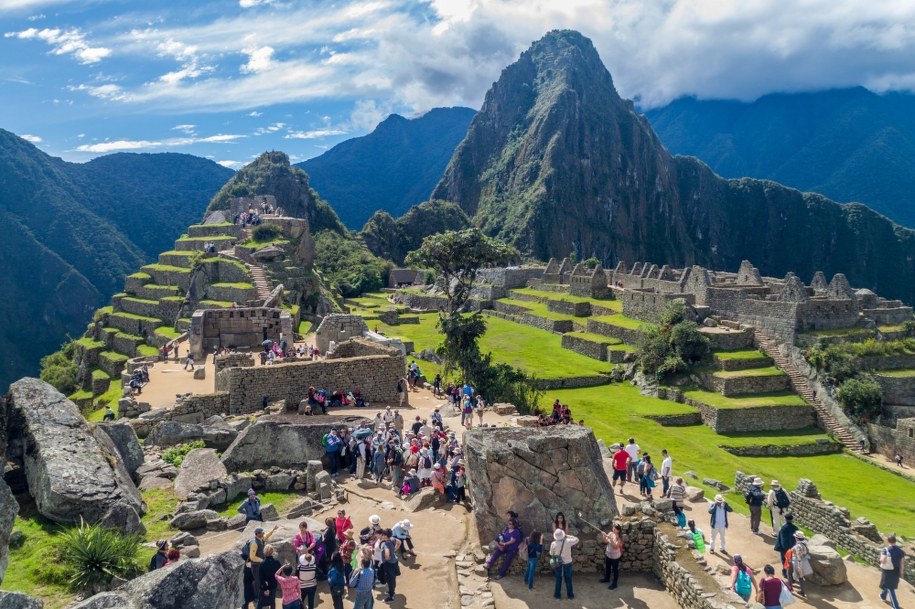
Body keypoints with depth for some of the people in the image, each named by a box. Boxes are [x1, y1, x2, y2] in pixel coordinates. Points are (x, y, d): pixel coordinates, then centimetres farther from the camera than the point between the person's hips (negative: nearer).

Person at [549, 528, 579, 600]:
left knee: (558, 580, 15)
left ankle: (557, 595, 26)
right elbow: (576, 539, -1)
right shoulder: (568, 541, -19)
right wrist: (568, 536, 1)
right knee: (568, 580, 15)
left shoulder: (553, 544, -16)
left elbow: (551, 554, -3)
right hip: (567, 563, 0)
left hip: (558, 564, 0)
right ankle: (570, 595, 25)